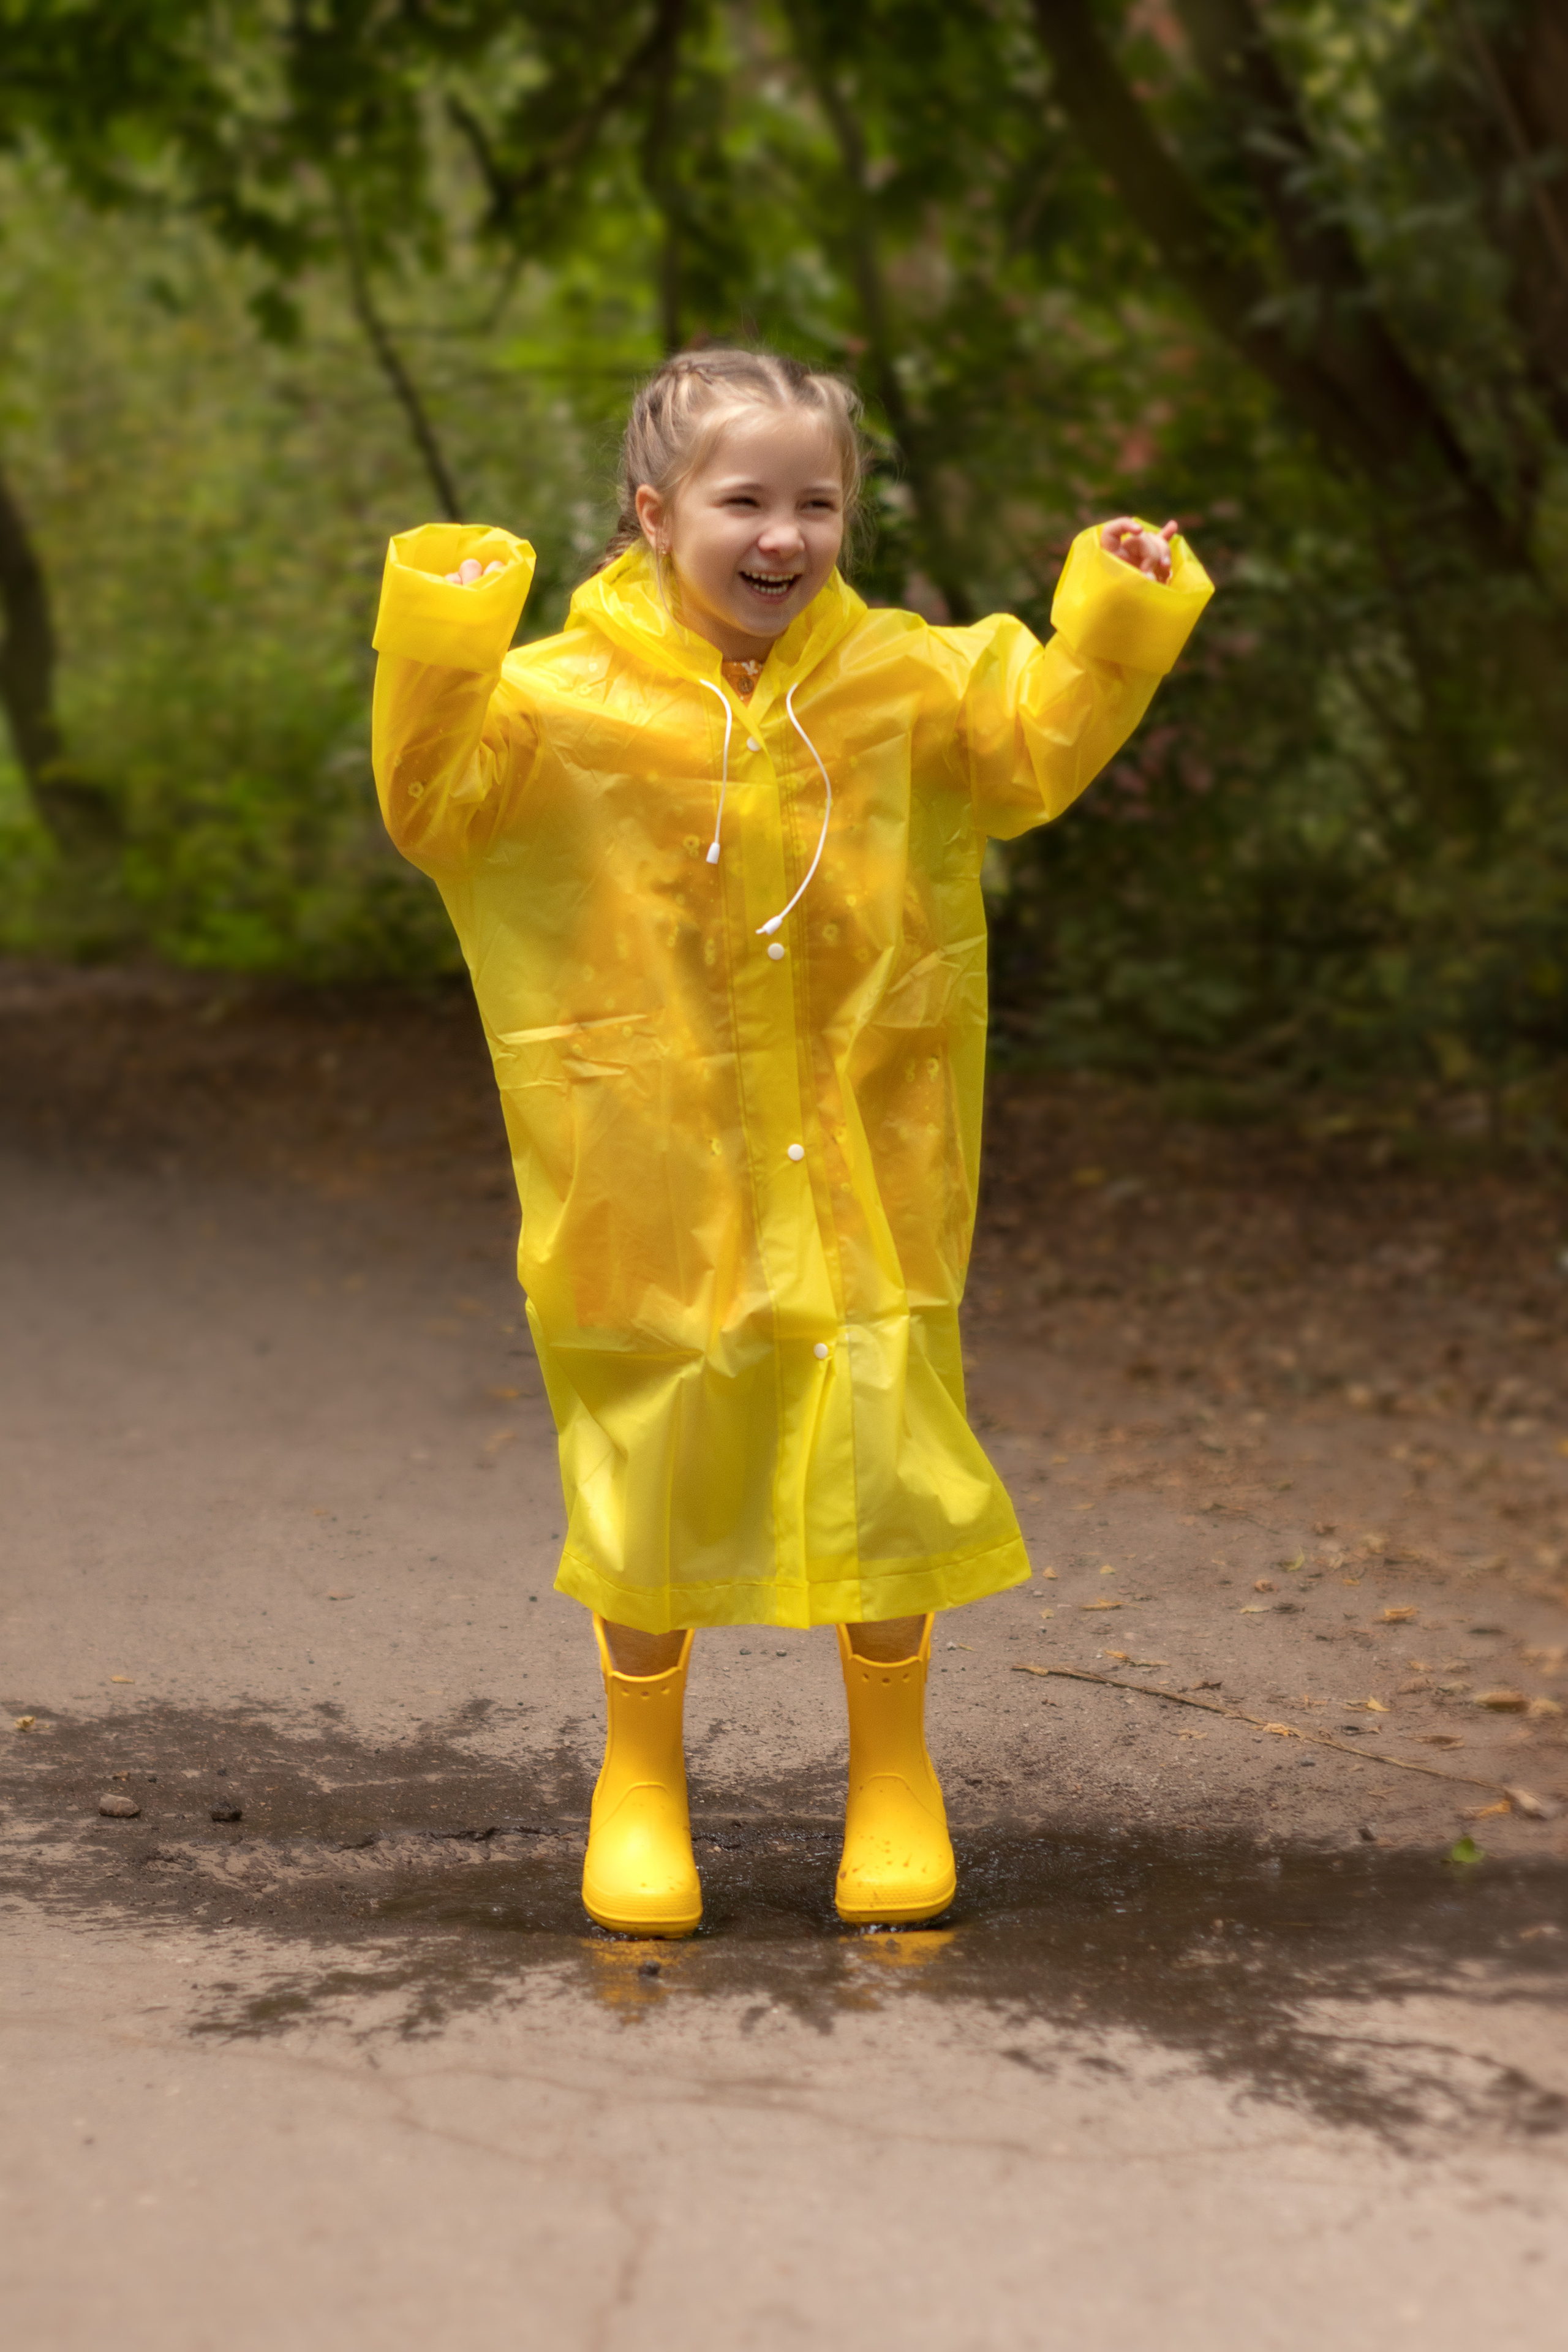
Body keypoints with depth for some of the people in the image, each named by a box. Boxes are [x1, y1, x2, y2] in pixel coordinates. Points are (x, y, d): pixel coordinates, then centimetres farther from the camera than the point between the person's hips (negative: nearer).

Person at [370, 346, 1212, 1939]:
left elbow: (1036, 748, 16)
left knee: (883, 1473, 5)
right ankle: (640, 1790, 29)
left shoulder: (902, 682, 2)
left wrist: (1112, 625, 3)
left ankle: (893, 1782, 27)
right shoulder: (564, 698, -7)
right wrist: (436, 656, -23)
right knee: (652, 1480, 7)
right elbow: (435, 806, -10)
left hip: (861, 1174, 2)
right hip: (652, 1179, -2)